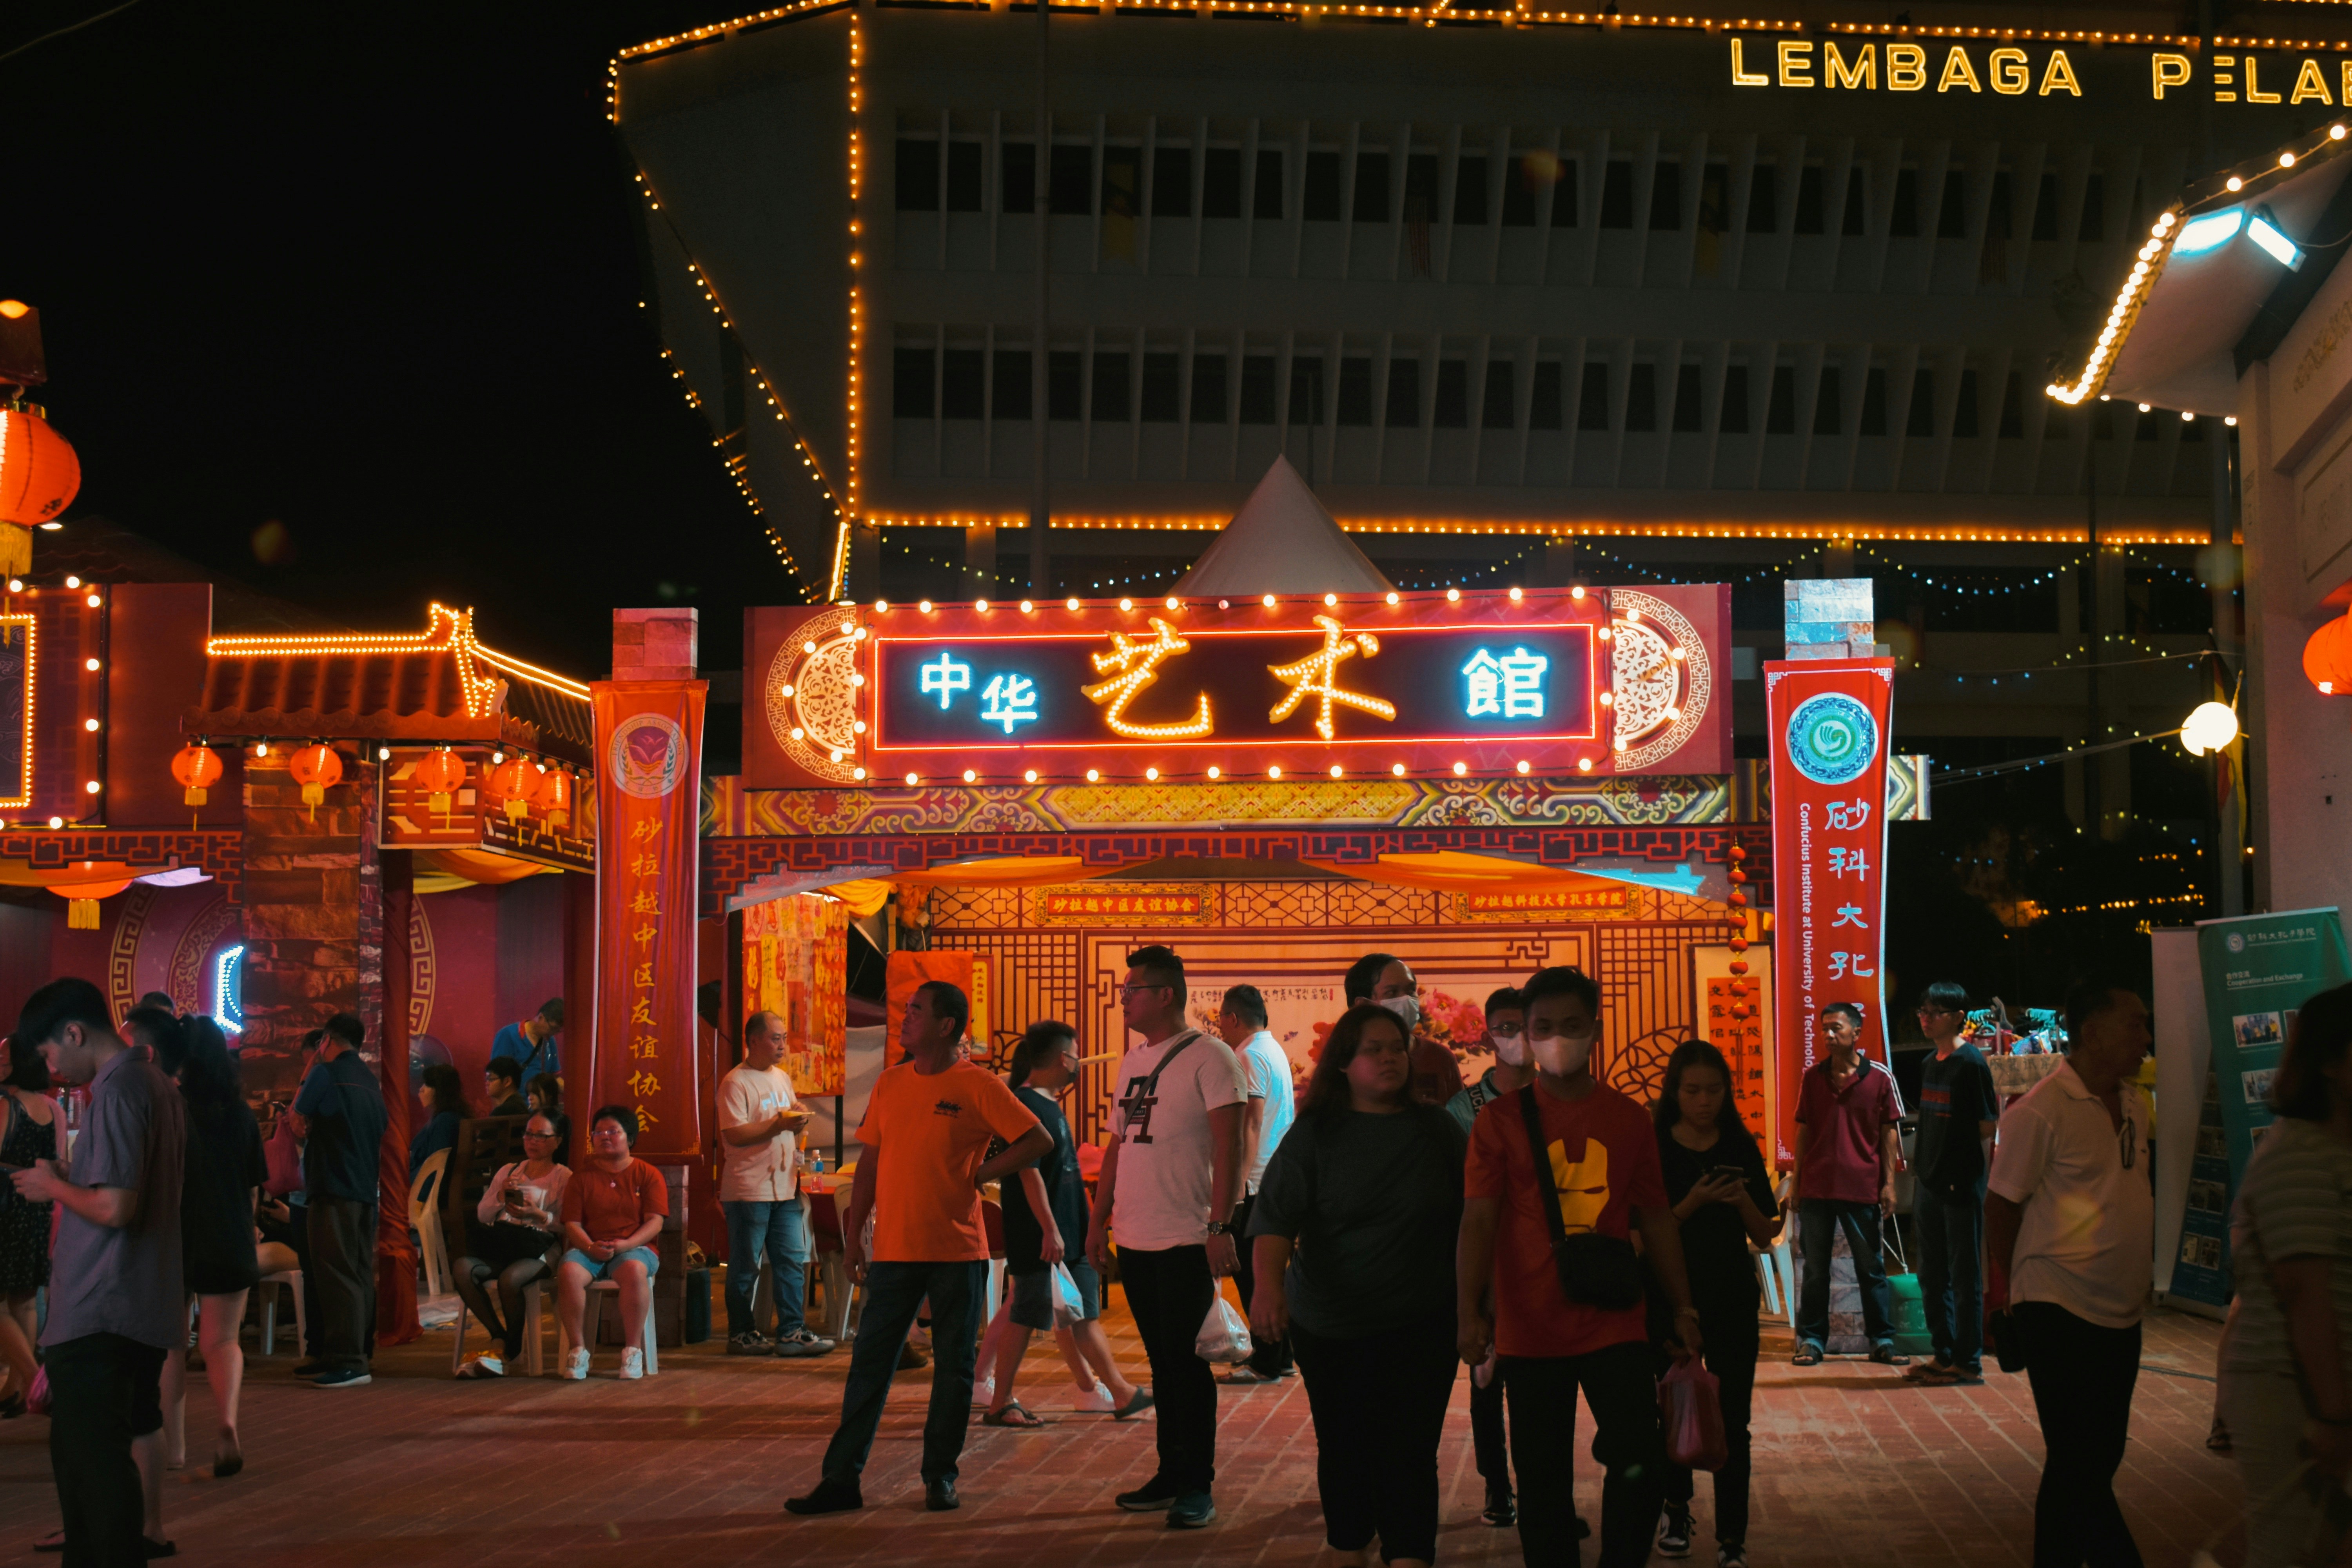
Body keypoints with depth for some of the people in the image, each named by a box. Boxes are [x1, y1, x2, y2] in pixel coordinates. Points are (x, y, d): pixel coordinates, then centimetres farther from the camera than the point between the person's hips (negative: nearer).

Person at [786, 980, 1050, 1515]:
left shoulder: (977, 1085, -5)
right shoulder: (890, 1084, 9)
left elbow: (1038, 1141, -6)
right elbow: (871, 1161, 13)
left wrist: (981, 1173, -8)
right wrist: (853, 1234, 9)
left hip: (958, 1250, -3)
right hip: (895, 1249, 4)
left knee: (953, 1366, 5)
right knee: (870, 1363, 3)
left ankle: (940, 1477, 15)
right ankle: (841, 1478, 6)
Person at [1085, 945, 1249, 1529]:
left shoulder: (1208, 1057, -8)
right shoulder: (1132, 1061, 15)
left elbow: (1229, 1147, -13)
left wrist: (1220, 1226, -19)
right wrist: (1098, 1221, 17)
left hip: (1188, 1240, -7)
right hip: (1137, 1240, 7)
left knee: (1186, 1361, -4)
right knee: (1162, 1360, 13)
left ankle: (1197, 1487, 3)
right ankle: (1171, 1475, 21)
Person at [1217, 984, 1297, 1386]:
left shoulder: (1251, 1056, -14)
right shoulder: (1274, 1050, 17)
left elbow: (1251, 1123, -21)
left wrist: (1238, 1180, -23)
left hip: (1256, 1181, -10)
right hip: (1276, 1177, 10)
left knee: (1251, 1269, -6)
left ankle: (1267, 1363, -4)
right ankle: (1279, 1355, 20)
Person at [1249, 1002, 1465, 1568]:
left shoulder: (1438, 1129, 3)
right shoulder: (1314, 1134, -3)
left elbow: (1470, 1213, 12)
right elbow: (1276, 1215, -13)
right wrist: (1270, 1284, -30)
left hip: (1420, 1326, 0)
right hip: (1331, 1329, 0)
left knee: (1410, 1453, -7)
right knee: (1345, 1451, 11)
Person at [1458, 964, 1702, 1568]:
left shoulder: (1630, 1121, 6)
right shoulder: (1501, 1120, -2)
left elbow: (1656, 1219, 13)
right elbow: (1478, 1220, -8)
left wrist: (1683, 1307, 12)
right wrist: (1469, 1311, -19)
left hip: (1615, 1326, 1)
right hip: (1531, 1332, -1)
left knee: (1642, 1467, -7)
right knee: (1543, 1480, 7)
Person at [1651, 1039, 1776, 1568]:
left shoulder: (1741, 1149, 2)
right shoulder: (1654, 1148, -4)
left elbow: (1765, 1235, 3)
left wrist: (1743, 1200, -16)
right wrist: (1693, 1202, -23)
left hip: (1732, 1299, 1)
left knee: (1732, 1422, -3)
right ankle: (1677, 1510, 34)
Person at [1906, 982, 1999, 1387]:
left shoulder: (1970, 1063, -11)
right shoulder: (1929, 1064, 13)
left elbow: (1988, 1127, -12)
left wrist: (1976, 1177, -13)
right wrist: (1924, 1179, 13)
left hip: (1962, 1186, -9)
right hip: (1932, 1184, 9)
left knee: (1964, 1276, -1)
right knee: (1932, 1277, 14)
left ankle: (1969, 1362, 5)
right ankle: (1944, 1355, 23)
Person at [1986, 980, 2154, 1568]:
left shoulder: (2135, 1105, 9)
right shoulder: (2040, 1112, -15)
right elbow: (2001, 1207, -10)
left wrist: (2142, 1279, 15)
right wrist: (2012, 1290, -3)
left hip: (2120, 1314, 8)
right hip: (2061, 1314, -8)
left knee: (2096, 1460, 13)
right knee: (2080, 1464, -5)